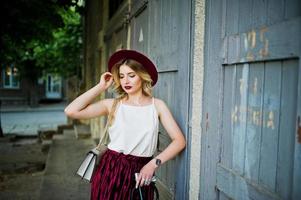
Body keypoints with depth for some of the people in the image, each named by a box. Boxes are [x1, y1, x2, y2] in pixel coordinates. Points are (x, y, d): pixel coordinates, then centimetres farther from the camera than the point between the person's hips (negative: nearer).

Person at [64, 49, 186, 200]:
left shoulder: (157, 105, 0)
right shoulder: (112, 104, -1)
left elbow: (179, 140, -3)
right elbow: (71, 111, -13)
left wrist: (153, 164, -13)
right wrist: (101, 87, -6)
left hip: (140, 173, 1)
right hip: (111, 170, 0)